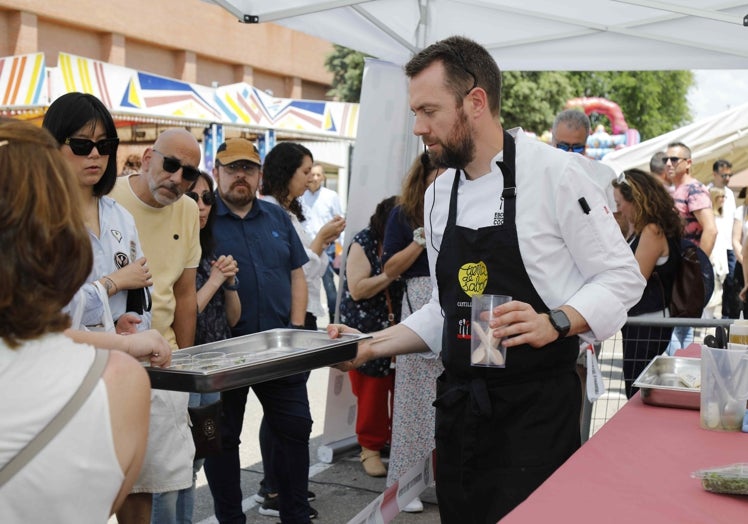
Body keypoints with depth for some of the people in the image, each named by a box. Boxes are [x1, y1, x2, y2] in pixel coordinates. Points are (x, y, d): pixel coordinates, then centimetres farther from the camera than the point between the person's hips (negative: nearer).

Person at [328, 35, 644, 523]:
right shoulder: (438, 194, 9)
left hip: (535, 408, -6)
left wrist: (555, 323, -25)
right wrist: (372, 346, 6)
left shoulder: (556, 172, -11)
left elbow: (621, 278, -9)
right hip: (459, 405, 6)